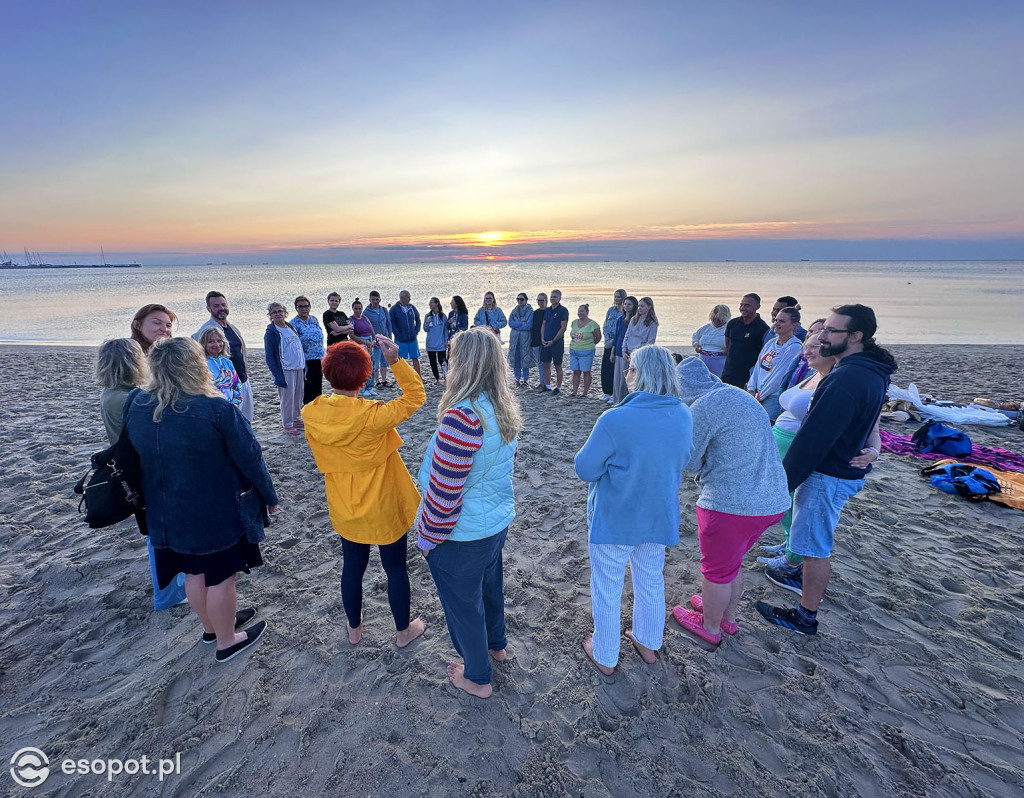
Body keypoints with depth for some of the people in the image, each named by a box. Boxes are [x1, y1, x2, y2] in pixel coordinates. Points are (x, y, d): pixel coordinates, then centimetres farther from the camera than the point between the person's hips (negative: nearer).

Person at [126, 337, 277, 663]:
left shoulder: (138, 407, -5)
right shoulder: (216, 409, -25)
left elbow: (138, 458, 9)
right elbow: (250, 458, -18)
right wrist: (269, 495, -5)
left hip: (168, 514, 6)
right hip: (218, 512, -6)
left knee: (195, 571, 23)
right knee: (221, 575, 11)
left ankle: (212, 625, 44)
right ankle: (226, 641, 29)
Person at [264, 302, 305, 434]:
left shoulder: (291, 327, 12)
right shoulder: (271, 332, -8)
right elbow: (269, 356, -10)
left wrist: (304, 365, 14)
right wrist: (277, 375, -17)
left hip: (299, 368, 7)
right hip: (285, 370, -7)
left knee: (298, 395, 15)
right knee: (288, 397, -3)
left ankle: (296, 419, 30)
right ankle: (287, 426, 8)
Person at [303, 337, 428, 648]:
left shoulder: (311, 414, -13)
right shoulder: (371, 416, -29)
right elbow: (415, 396, -20)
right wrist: (395, 361, -27)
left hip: (345, 511, 5)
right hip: (384, 509, -4)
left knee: (352, 567, 24)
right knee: (396, 568, 16)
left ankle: (354, 628, 45)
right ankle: (403, 631, 35)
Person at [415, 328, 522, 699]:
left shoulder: (463, 416, -33)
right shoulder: (506, 408, -5)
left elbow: (444, 489, -28)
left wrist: (428, 535, -13)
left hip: (460, 535, -7)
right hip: (498, 520, 8)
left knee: (463, 603, 17)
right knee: (490, 585, 30)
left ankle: (477, 678, 40)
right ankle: (496, 644, 56)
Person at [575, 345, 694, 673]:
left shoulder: (615, 420, -29)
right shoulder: (684, 416, -10)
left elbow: (585, 469, -20)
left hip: (614, 520, -5)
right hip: (658, 518, 5)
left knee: (607, 589, 16)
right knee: (651, 582, 26)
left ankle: (605, 656, 36)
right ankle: (648, 644, 48)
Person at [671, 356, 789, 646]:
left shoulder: (702, 407, -18)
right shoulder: (738, 395, 10)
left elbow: (689, 462, -9)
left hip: (731, 504, -8)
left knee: (717, 569, 15)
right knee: (733, 561, 28)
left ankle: (710, 626, 37)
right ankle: (727, 616, 49)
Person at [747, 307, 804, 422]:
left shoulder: (794, 347, -12)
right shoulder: (771, 342, 11)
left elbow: (779, 376, -15)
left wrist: (760, 396, -11)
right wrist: (751, 389, 1)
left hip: (773, 397, -7)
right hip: (756, 395, 7)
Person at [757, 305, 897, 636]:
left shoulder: (847, 378, -28)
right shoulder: (872, 371, 6)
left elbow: (814, 437, -27)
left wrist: (785, 480, -19)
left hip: (828, 476, -10)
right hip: (848, 469, 10)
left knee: (814, 545, 4)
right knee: (819, 538, 28)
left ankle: (805, 617, 18)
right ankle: (815, 578, 50)